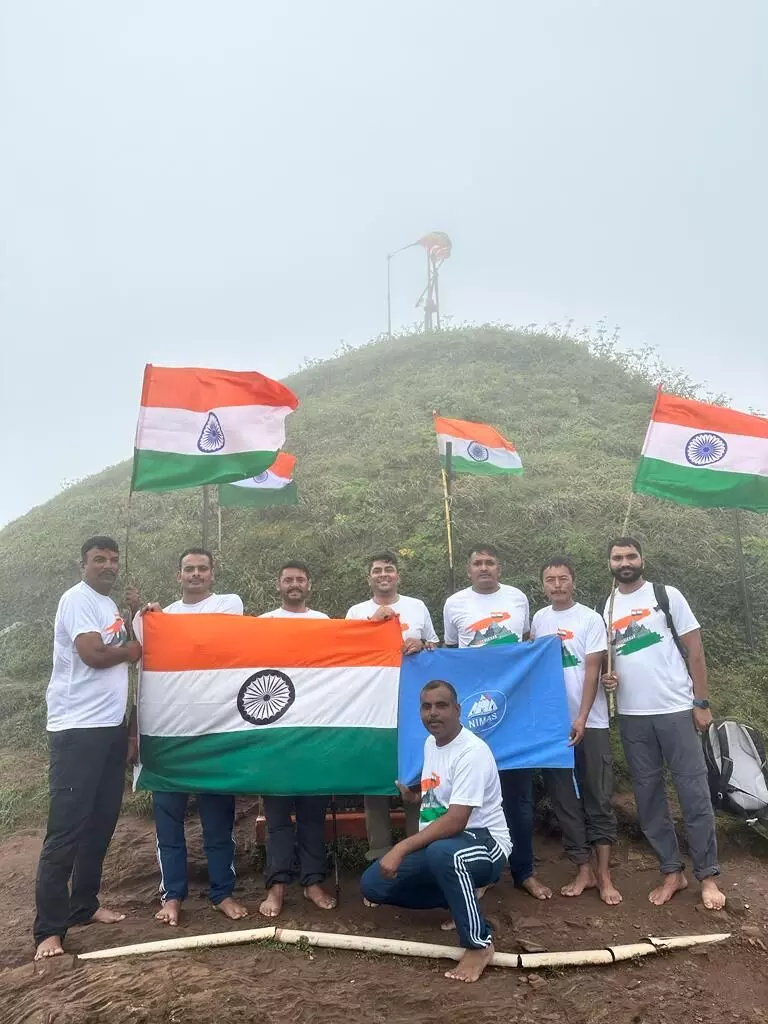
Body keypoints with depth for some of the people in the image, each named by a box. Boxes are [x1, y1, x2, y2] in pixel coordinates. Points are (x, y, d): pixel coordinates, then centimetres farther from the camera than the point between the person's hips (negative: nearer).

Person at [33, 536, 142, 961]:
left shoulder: (109, 605, 17)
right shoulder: (77, 599, -12)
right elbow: (93, 654, -21)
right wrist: (131, 650, -6)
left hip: (111, 726, 9)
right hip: (77, 730, -9)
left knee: (101, 823, 15)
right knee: (66, 829, -4)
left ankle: (84, 904, 29)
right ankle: (49, 929, 5)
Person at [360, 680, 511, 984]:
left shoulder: (472, 752, -22)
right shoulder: (430, 743, 7)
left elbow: (455, 822, -30)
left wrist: (401, 848, -31)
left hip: (484, 843, -9)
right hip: (436, 842, 9)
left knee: (442, 852, -43)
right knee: (372, 884, -3)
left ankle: (479, 943, -18)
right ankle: (462, 900, 14)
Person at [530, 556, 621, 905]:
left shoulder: (590, 619, -4)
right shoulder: (538, 620, 6)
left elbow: (592, 671, -8)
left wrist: (582, 719, -14)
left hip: (589, 723, -3)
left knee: (598, 798, 4)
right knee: (564, 800, 8)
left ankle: (604, 874, 13)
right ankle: (584, 870, 19)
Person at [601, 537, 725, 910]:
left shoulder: (667, 596, -1)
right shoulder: (604, 609, 8)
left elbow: (694, 650, -1)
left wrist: (701, 702, -5)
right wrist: (605, 676, -8)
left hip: (676, 709, -3)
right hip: (631, 716, 4)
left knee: (694, 792, 2)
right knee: (648, 795, 9)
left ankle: (708, 876, 15)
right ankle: (672, 871, 23)